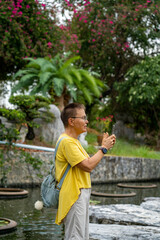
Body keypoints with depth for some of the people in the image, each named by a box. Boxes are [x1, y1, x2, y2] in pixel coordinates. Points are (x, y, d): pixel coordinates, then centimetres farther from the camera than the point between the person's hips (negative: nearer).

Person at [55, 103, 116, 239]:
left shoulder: (73, 141, 18)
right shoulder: (67, 141, -16)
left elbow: (88, 162, 16)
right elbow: (88, 166, -21)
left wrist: (104, 146, 8)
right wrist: (104, 148, -9)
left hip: (81, 195, 11)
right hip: (74, 196, -11)